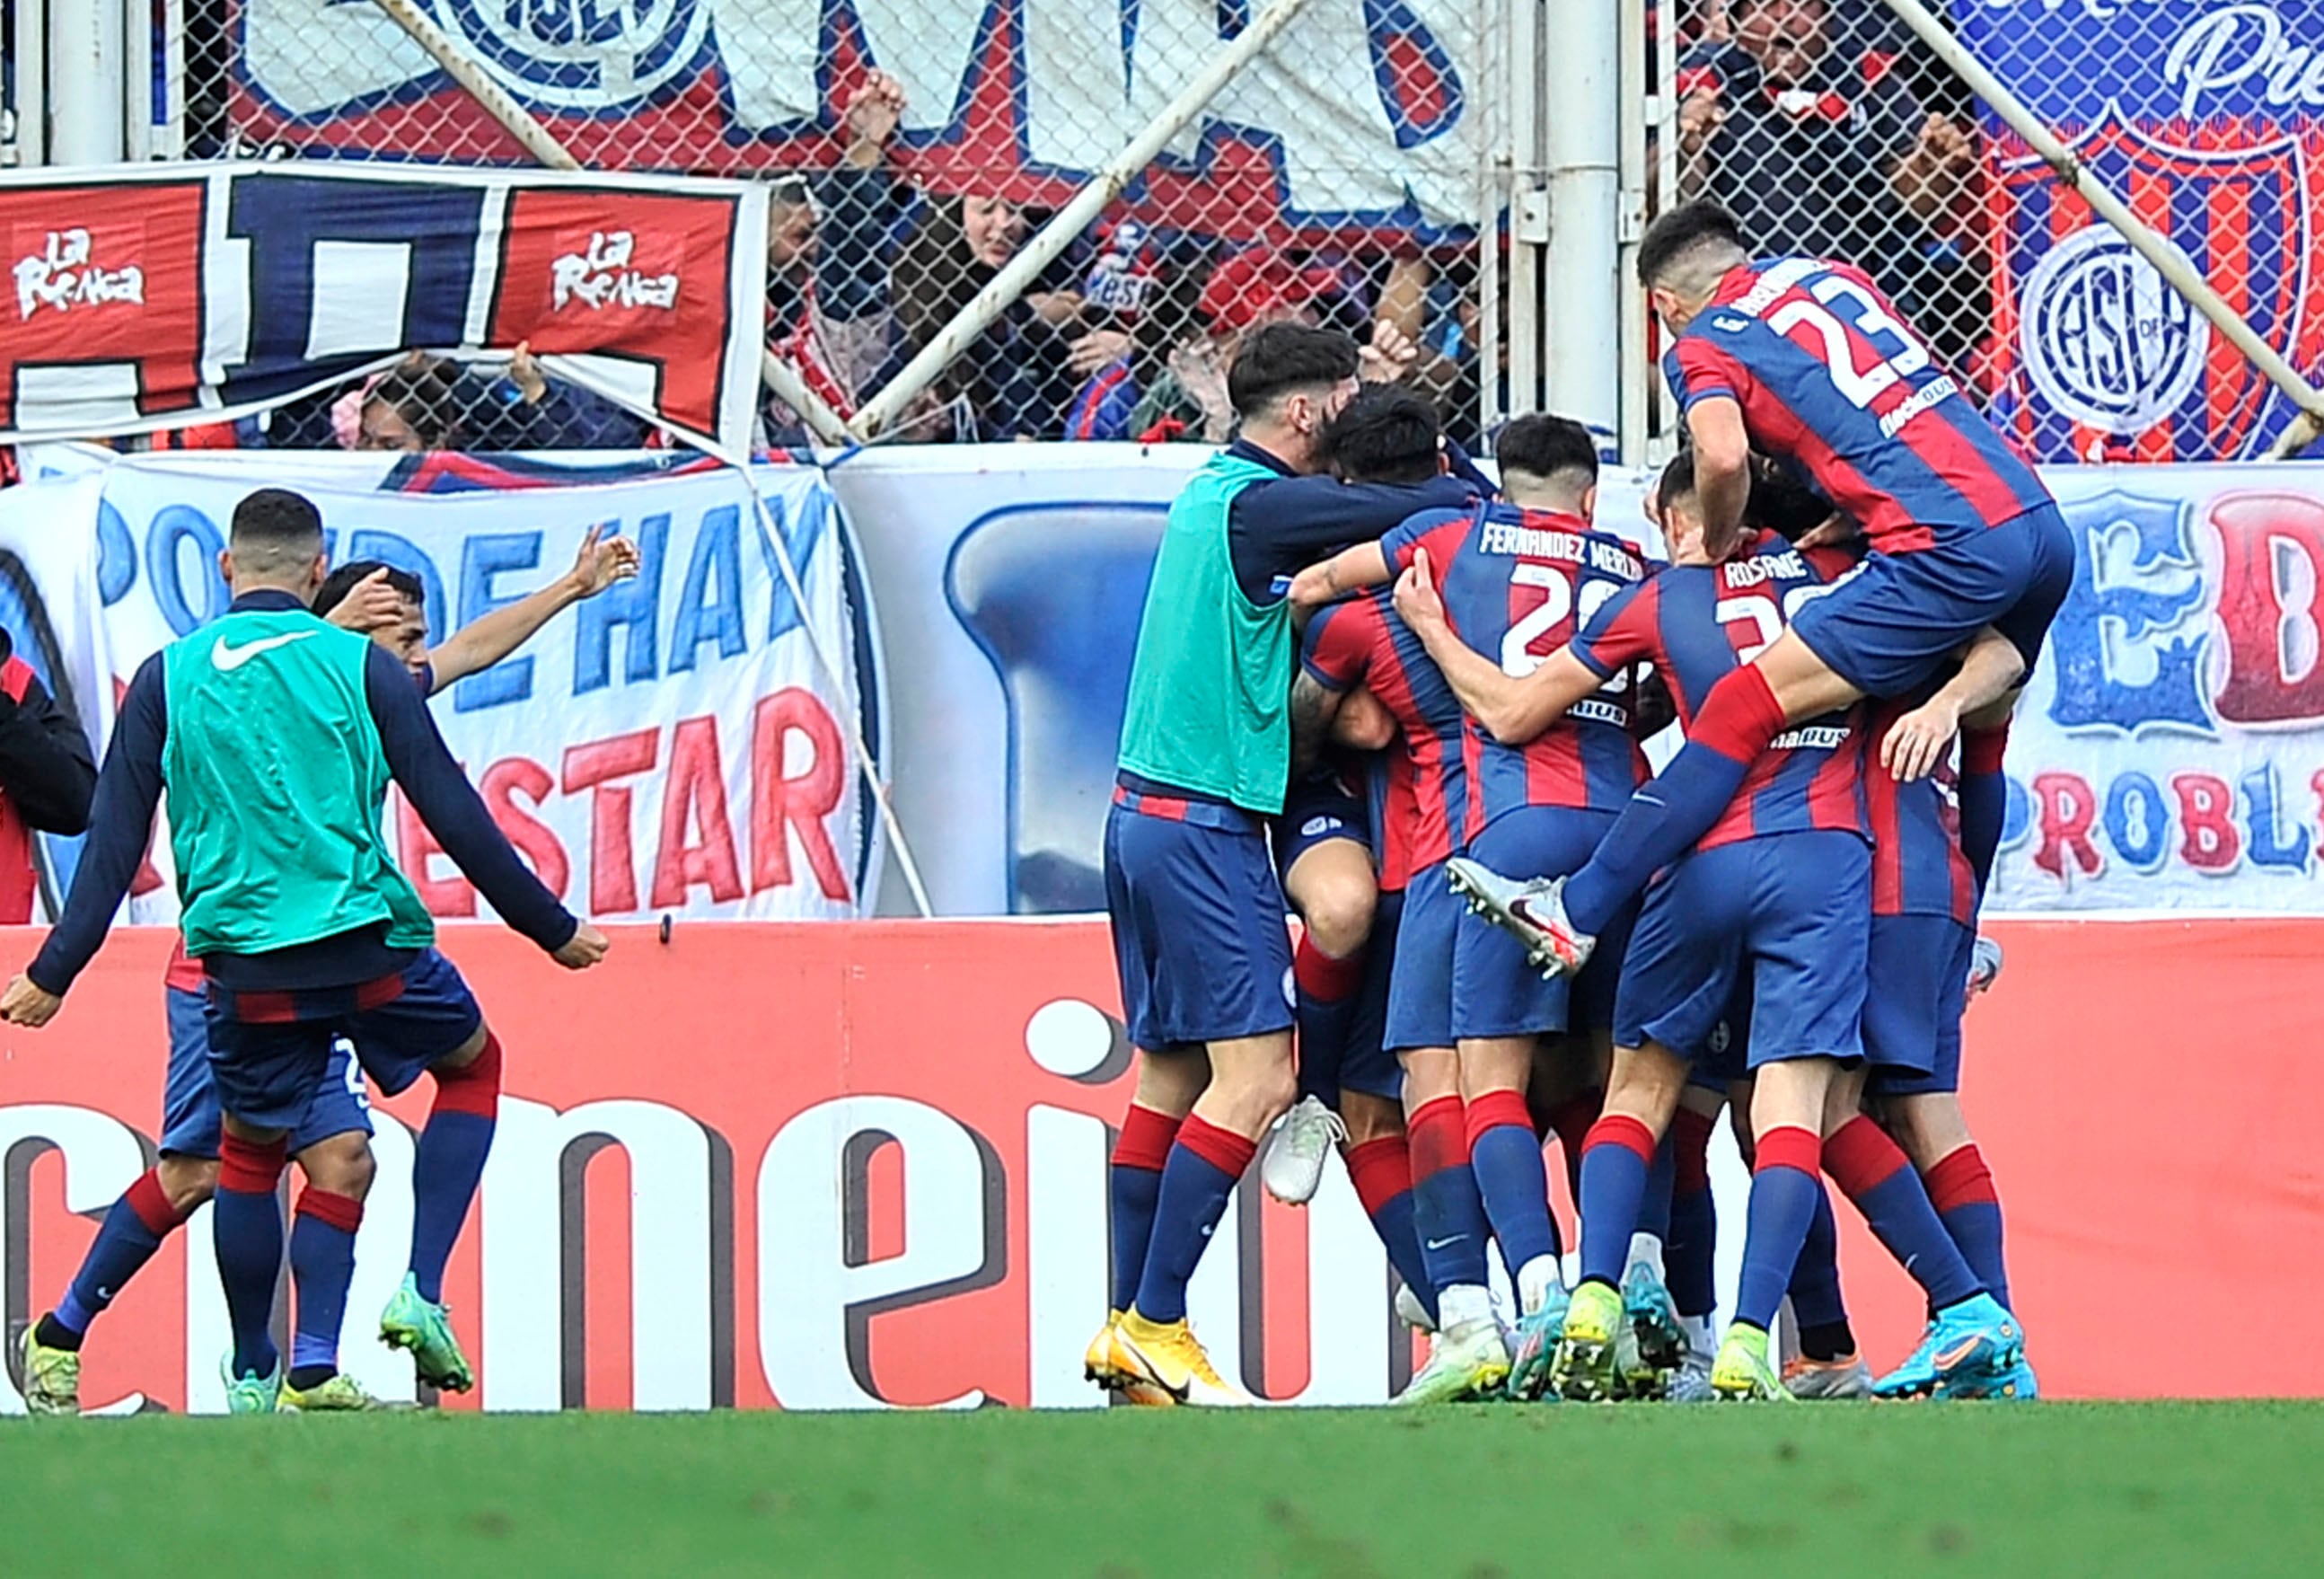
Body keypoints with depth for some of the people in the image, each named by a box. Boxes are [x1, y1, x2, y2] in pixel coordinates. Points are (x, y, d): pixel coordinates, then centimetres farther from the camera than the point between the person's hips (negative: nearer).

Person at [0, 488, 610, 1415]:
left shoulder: (168, 677, 5)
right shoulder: (361, 666, 0)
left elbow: (115, 841, 3)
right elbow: (453, 814, -1)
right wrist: (552, 929, 7)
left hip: (249, 969, 2)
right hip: (370, 943, -2)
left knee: (248, 1150, 21)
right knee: (473, 1062, 23)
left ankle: (252, 1375, 25)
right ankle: (421, 1293, 9)